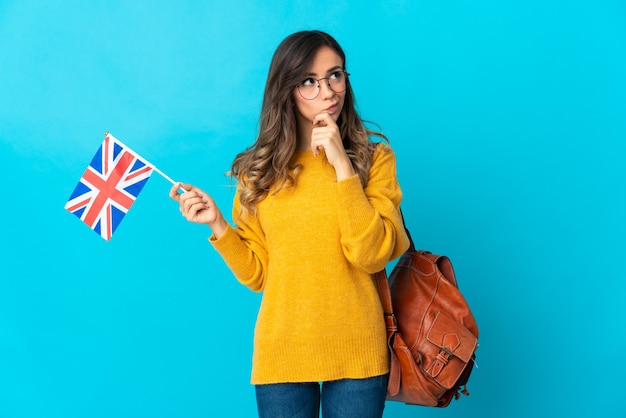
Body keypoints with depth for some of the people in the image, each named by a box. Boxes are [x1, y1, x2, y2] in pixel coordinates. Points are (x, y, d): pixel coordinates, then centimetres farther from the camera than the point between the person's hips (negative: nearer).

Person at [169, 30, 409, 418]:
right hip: (282, 352, 1)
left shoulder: (374, 157, -2)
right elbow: (256, 274, 4)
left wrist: (342, 164, -17)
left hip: (358, 352, -1)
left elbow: (371, 255, -15)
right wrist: (217, 225, -9)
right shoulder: (260, 168, 2)